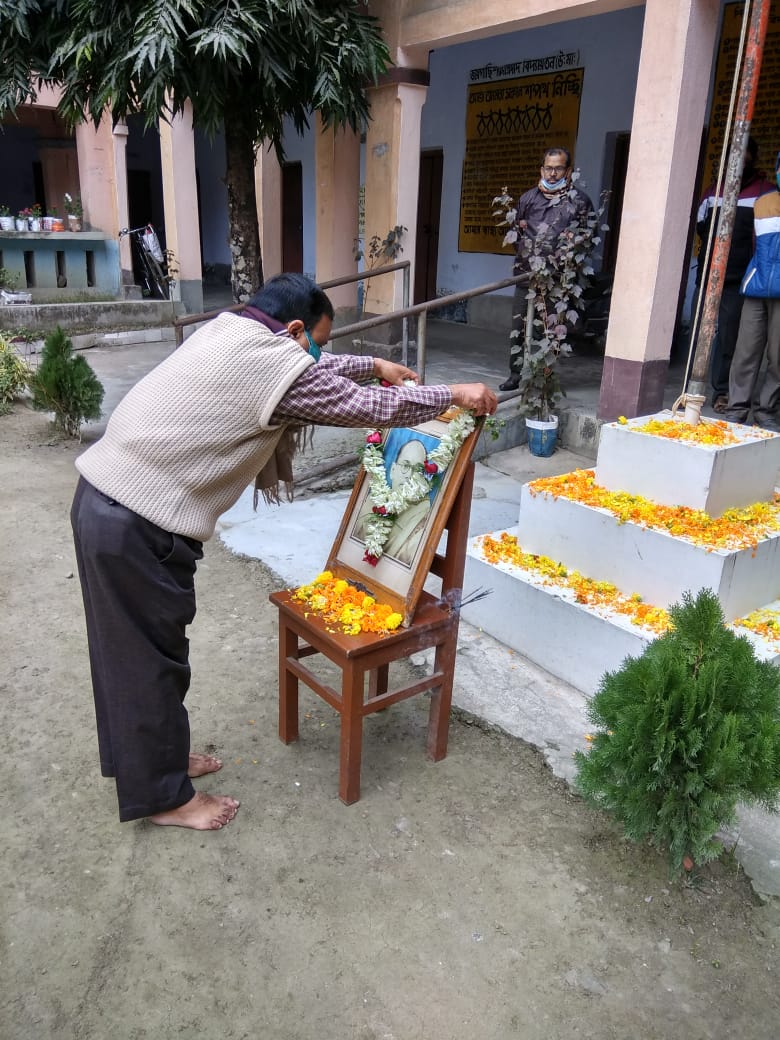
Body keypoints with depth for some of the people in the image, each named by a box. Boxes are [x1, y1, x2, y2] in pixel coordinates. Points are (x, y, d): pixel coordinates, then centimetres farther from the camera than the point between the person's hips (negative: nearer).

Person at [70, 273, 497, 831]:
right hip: (137, 525, -10)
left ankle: (146, 756, 42)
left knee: (130, 648, 22)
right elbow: (373, 408, -9)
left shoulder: (228, 331, 11)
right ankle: (163, 796, 25)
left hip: (105, 496, 10)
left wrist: (374, 364, 32)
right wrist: (455, 394, 4)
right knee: (151, 659, 6)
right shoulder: (274, 361, -16)